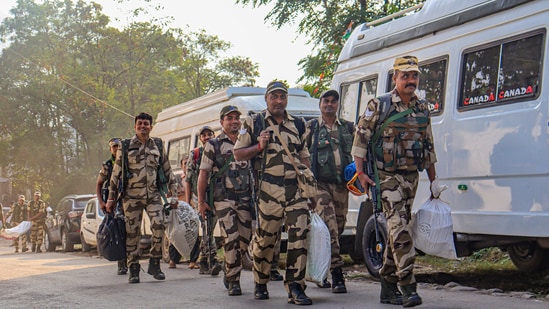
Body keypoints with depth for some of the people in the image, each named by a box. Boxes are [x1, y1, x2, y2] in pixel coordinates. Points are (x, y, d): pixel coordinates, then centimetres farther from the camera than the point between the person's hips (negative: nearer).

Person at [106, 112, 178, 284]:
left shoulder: (158, 146, 11)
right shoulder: (125, 147, 5)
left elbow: (167, 171, 15)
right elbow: (116, 173, 7)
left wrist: (173, 194, 10)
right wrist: (111, 198, 5)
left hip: (153, 195, 1)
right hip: (132, 196, -1)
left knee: (159, 226, -16)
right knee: (132, 233, -1)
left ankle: (154, 264, -2)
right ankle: (133, 270, 9)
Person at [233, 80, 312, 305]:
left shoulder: (298, 125, 17)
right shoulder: (254, 123, 8)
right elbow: (238, 154, 8)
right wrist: (259, 146, -9)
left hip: (296, 188, 3)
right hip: (269, 188, -3)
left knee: (300, 235, -9)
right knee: (265, 237, 3)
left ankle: (295, 287, -6)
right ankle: (260, 284, 23)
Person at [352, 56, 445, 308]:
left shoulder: (422, 110, 12)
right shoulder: (378, 106, -4)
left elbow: (428, 147, 18)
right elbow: (360, 139, -3)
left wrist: (433, 180, 16)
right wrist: (361, 174, -10)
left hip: (411, 177, 6)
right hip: (386, 176, -6)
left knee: (397, 231, 9)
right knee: (400, 227, -18)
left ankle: (388, 288, 17)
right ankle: (408, 287, -19)